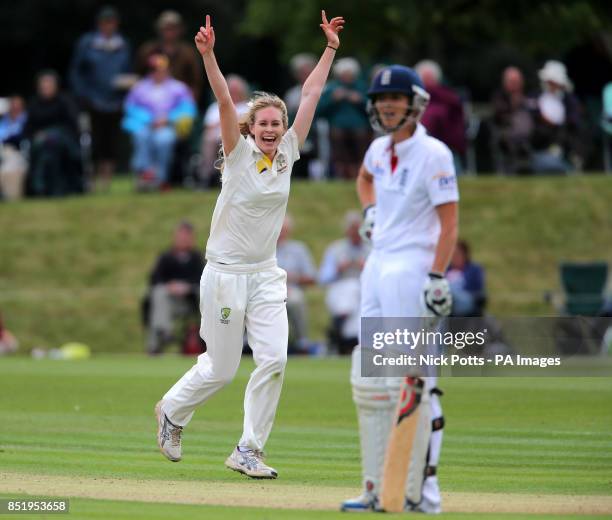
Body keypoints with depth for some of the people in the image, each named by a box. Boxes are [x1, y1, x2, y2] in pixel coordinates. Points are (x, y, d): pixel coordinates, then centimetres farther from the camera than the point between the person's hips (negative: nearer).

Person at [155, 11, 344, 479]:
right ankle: (173, 410, 32)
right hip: (225, 274, -4)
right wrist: (208, 55, -32)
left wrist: (330, 48, 8)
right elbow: (224, 100, -20)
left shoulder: (287, 154, 5)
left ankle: (248, 451, 0)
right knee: (221, 369, 1)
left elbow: (311, 95, 7)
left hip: (266, 277, 4)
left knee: (274, 359, -11)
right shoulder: (239, 154, -6)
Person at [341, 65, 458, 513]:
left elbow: (449, 224, -15)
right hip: (378, 266, 9)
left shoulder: (432, 153, -10)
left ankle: (423, 488, -11)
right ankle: (378, 488, 12)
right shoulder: (380, 149, 12)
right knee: (369, 379, 7)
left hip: (413, 268, -9)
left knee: (411, 381, -13)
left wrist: (437, 277, -23)